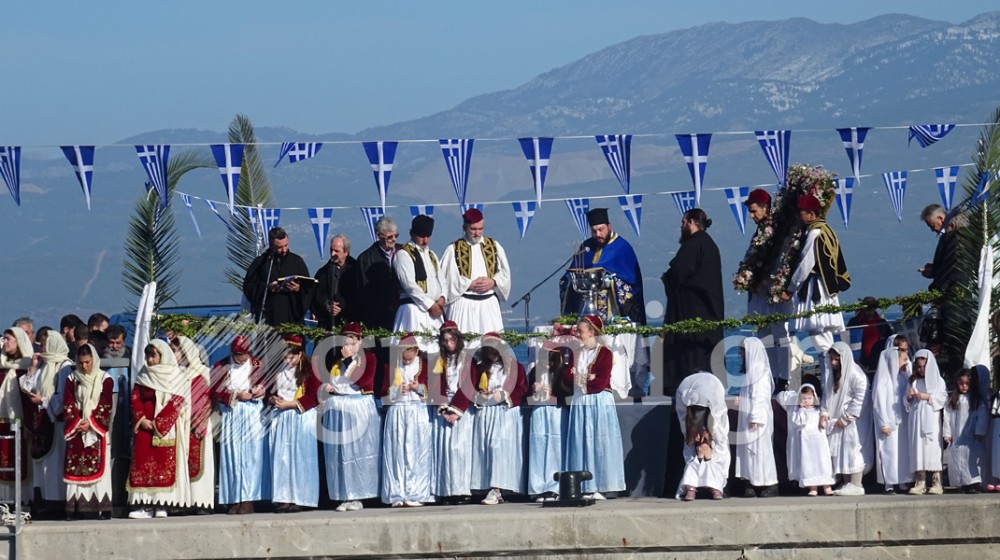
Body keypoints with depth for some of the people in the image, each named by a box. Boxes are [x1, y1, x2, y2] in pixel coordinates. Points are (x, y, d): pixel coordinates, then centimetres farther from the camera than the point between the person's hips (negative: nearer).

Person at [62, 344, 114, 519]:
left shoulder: (105, 379, 2)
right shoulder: (72, 380, 9)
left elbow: (105, 406, -4)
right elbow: (68, 404, 4)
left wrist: (90, 422, -13)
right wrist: (77, 422, -11)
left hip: (97, 431, -2)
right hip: (76, 430, 2)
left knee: (99, 465, -7)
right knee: (75, 468, -2)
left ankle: (102, 508, -8)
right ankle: (74, 507, -2)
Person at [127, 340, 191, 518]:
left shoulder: (176, 378, 1)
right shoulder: (143, 376, 13)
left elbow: (176, 402, -7)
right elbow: (135, 399, 8)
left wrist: (159, 423, -14)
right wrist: (141, 420, -9)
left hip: (167, 428, -3)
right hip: (145, 426, 3)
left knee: (165, 464, -6)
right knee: (143, 462, -5)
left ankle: (161, 505, -4)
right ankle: (145, 505, -7)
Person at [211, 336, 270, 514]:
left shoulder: (257, 365, 7)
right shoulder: (221, 367, 7)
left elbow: (267, 386, 8)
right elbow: (215, 391, 1)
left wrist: (259, 391, -13)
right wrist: (236, 395, -10)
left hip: (253, 416, -1)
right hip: (231, 416, 1)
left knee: (251, 456, -6)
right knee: (232, 457, -2)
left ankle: (248, 499, -7)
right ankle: (235, 499, -2)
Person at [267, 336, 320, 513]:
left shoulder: (309, 371, -4)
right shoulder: (279, 371, 12)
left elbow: (314, 398, -9)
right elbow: (270, 392, 18)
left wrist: (290, 404, -14)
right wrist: (273, 399, -5)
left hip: (301, 417, -5)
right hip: (281, 419, 5)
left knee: (299, 458, -6)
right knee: (280, 458, 0)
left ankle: (298, 499, -5)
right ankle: (283, 498, 2)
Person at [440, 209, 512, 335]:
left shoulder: (494, 246, 12)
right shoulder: (453, 250, 2)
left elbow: (505, 272, 11)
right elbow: (447, 277, -4)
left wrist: (493, 282, -8)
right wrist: (469, 285, -12)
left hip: (489, 303, 3)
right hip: (463, 305, -3)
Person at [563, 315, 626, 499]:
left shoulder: (604, 353, -4)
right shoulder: (576, 353, 15)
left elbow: (601, 382, -12)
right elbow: (567, 377, 4)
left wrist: (580, 379, -3)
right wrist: (587, 378, -11)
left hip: (599, 403, -6)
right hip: (580, 403, 6)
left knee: (599, 444, -6)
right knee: (581, 444, 0)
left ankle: (599, 488, -7)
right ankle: (585, 488, 0)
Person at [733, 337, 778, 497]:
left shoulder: (760, 371, -11)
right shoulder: (752, 370, 16)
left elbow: (760, 396, -17)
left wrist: (756, 418, -21)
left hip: (757, 419, -9)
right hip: (748, 418, 9)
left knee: (759, 449, -7)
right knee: (750, 449, 6)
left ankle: (769, 484, -5)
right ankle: (753, 484, 5)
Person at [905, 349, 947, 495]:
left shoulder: (938, 381, 5)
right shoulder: (913, 381, 16)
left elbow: (943, 398, -5)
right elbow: (907, 403, 18)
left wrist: (928, 397, -13)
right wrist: (909, 397, -3)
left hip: (931, 419, -4)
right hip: (916, 419, 4)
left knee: (932, 447, -10)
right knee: (918, 447, -3)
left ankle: (936, 482, -10)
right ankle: (920, 483, -4)